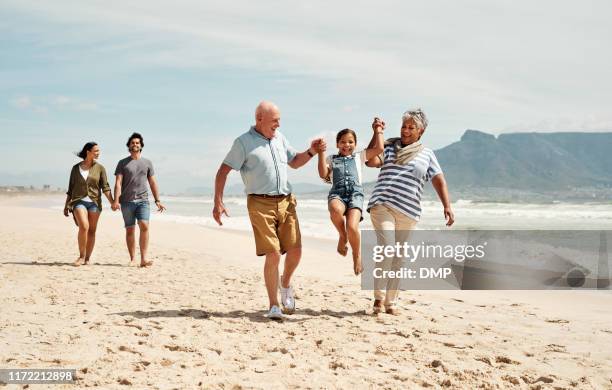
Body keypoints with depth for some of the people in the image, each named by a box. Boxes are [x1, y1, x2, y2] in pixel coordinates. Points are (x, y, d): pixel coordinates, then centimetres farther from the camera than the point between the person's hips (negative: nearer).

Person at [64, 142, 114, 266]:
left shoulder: (100, 168, 5)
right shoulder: (76, 168, 7)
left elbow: (105, 187, 1)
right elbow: (70, 188, 13)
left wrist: (112, 203, -11)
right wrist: (66, 205, 14)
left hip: (94, 202, 1)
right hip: (79, 201, -1)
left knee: (92, 231, 1)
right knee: (84, 227, -21)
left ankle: (87, 259, 12)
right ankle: (81, 256, -9)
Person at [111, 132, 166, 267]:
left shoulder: (147, 162, 13)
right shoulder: (123, 163, 7)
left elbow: (152, 183, 14)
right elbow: (118, 183, -1)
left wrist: (157, 201, 7)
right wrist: (116, 200, -13)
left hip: (143, 200, 0)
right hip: (127, 201, 0)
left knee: (144, 226, -17)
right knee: (130, 230, 3)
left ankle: (143, 259, -18)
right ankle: (132, 259, 10)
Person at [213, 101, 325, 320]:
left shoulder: (279, 138, 15)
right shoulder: (244, 142, -2)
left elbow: (294, 162, 29)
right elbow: (223, 172, -3)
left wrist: (311, 152, 10)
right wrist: (218, 203, -11)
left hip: (286, 202, 5)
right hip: (260, 204, -5)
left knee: (295, 251, -2)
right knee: (273, 254, -11)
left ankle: (286, 284, 29)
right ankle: (274, 306, 2)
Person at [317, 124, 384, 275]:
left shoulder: (360, 156, 25)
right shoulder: (331, 159, 23)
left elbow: (379, 149, 18)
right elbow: (323, 174, 6)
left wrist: (378, 131, 28)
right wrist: (321, 153, 5)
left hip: (355, 194, 0)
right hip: (337, 193, 0)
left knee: (352, 227, -25)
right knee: (336, 209, -40)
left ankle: (357, 255, 5)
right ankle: (342, 236, -9)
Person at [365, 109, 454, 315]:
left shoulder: (427, 154, 13)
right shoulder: (389, 146, 10)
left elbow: (439, 181, 6)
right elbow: (371, 161, -7)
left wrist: (447, 206, -6)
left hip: (408, 212, 2)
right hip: (382, 205, -2)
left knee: (398, 258, 8)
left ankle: (391, 302, 17)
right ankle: (379, 296, -8)